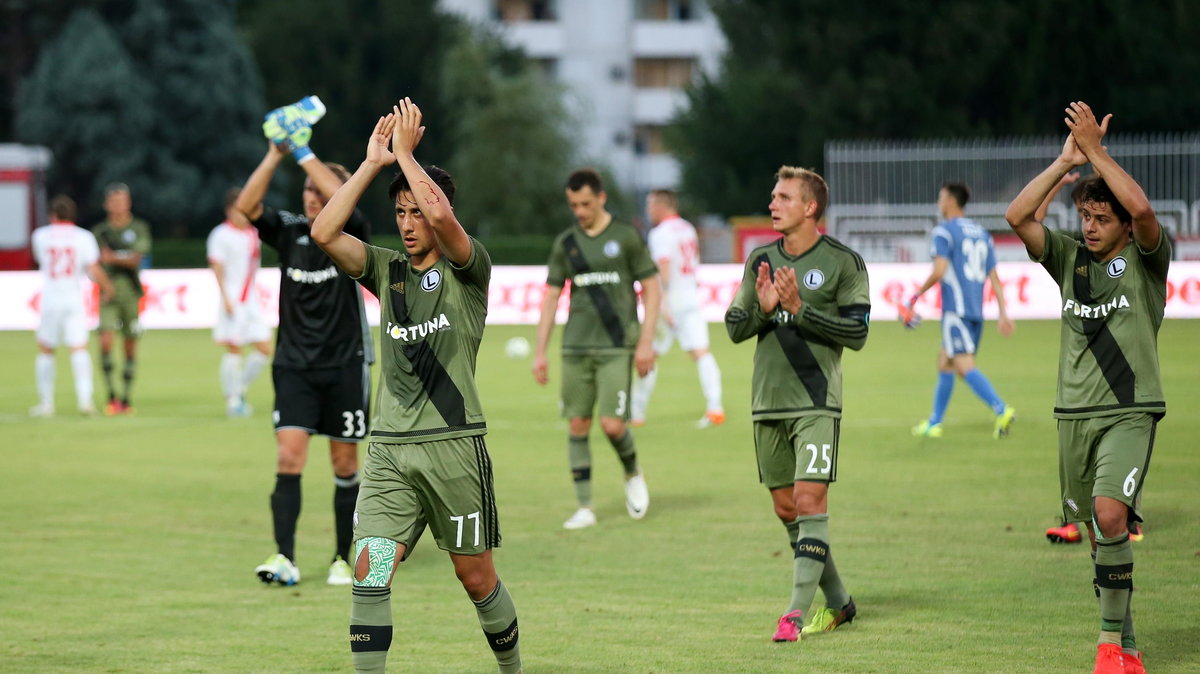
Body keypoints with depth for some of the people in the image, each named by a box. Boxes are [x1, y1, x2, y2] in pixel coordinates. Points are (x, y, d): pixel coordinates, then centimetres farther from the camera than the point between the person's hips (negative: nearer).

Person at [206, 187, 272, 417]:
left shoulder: (253, 233, 13)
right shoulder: (221, 235, -7)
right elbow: (217, 267, -11)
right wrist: (226, 297, -19)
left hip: (251, 299, 7)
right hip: (233, 301, -7)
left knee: (264, 348, 2)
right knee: (233, 350, -5)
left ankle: (240, 389, 17)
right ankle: (232, 400, 2)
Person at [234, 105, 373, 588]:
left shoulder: (351, 234, -4)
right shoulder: (289, 231, 3)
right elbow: (247, 207, -13)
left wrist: (303, 152, -23)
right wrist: (275, 155, -20)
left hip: (345, 365, -1)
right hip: (294, 365, 2)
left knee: (345, 464, 5)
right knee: (289, 458, -10)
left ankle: (343, 561, 14)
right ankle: (284, 558, -15)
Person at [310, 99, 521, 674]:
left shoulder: (467, 270, -1)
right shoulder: (387, 270, 12)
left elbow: (440, 214, -21)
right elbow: (324, 232, -3)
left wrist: (405, 150, -10)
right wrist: (372, 162, -3)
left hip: (453, 445, -3)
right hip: (389, 450, 3)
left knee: (477, 578, 7)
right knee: (370, 572, -12)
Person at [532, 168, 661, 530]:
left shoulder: (626, 236, 0)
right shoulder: (565, 243, 9)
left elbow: (652, 289, 1)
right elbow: (551, 296, 13)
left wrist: (646, 341, -7)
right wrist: (540, 352, 8)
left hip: (616, 347, -4)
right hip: (576, 348, 4)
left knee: (612, 425, -13)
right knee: (577, 425, 1)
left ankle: (633, 473, 18)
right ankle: (584, 507, 7)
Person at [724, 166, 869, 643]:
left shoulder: (843, 262, -5)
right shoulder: (760, 260, 10)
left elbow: (856, 333, -9)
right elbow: (734, 328, 9)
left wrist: (799, 309, -17)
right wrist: (763, 309, -12)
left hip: (816, 405, -5)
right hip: (767, 404, 5)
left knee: (809, 501, -14)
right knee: (786, 509, 8)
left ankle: (797, 611, -13)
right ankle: (838, 603, 22)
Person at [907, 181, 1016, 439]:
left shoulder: (943, 232, -5)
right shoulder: (982, 234, 17)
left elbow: (939, 271, -17)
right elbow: (994, 277, 14)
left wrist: (917, 294, -3)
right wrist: (1004, 313, 12)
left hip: (956, 309, -8)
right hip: (977, 311, 8)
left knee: (966, 367, -14)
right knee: (944, 362, 18)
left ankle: (1002, 410, -30)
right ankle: (934, 423, 22)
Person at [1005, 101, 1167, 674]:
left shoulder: (1146, 259, -1)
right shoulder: (1069, 257, 10)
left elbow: (1142, 208, -21)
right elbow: (1017, 215, -2)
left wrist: (1096, 150, -15)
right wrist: (1066, 159, -6)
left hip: (1131, 411, -5)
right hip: (1074, 412, 5)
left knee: (1110, 514, -22)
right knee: (1096, 529, 7)